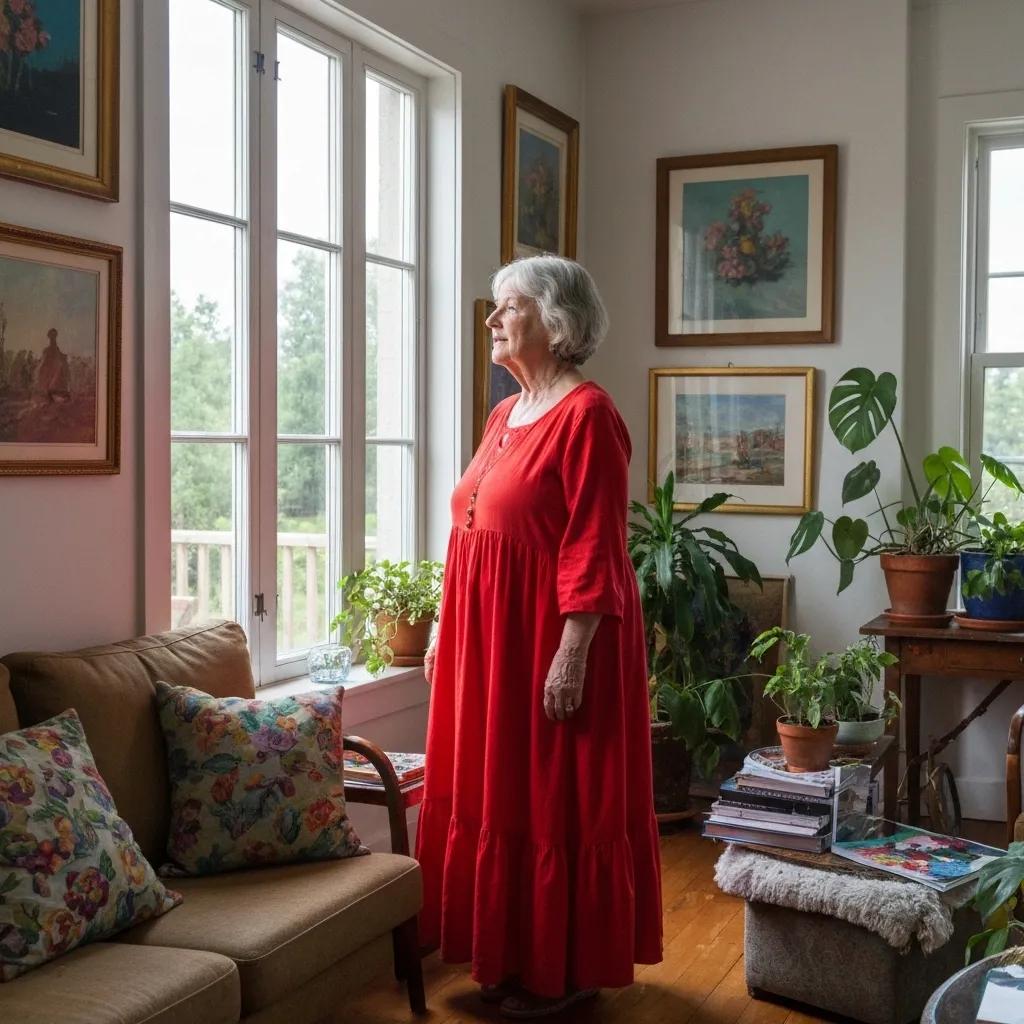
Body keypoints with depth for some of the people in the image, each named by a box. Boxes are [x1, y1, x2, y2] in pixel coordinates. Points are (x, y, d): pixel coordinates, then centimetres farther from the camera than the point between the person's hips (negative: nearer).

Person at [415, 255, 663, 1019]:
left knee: (557, 803, 2)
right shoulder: (505, 414, 13)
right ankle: (514, 955, 30)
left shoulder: (587, 414, -14)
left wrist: (572, 655, -23)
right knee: (496, 794, 15)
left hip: (552, 641, -9)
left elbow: (594, 550, -19)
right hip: (490, 639, 9)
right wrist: (446, 632, 16)